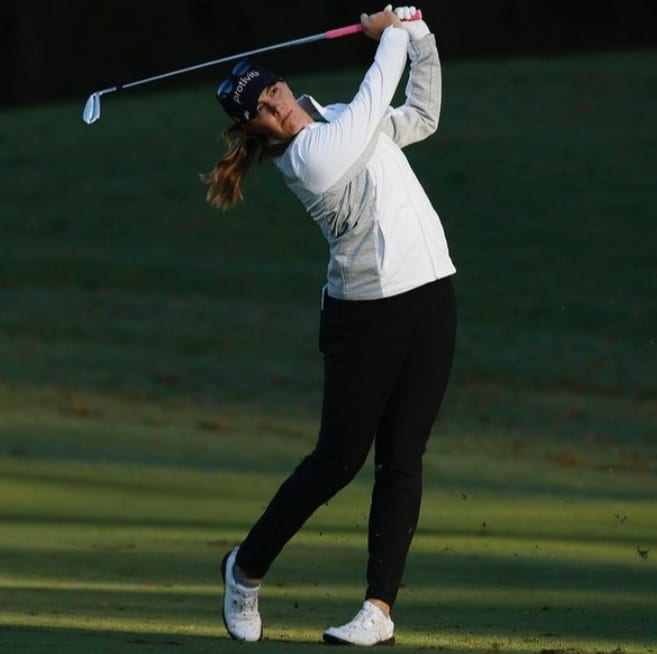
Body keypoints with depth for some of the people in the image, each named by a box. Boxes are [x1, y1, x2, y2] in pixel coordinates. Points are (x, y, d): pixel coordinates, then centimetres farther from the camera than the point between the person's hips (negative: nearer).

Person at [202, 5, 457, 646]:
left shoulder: (337, 120, 12)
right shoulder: (310, 155, -14)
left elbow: (421, 116, 24)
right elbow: (377, 94, -6)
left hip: (428, 298, 7)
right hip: (364, 315, -7)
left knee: (401, 458, 1)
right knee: (339, 458, -5)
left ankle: (381, 606, 0)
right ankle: (246, 568, 16)